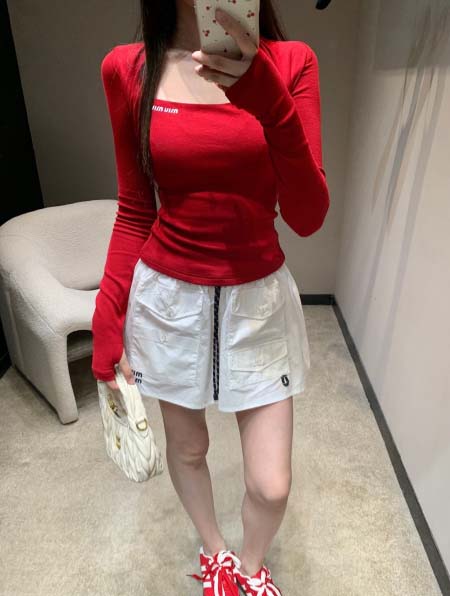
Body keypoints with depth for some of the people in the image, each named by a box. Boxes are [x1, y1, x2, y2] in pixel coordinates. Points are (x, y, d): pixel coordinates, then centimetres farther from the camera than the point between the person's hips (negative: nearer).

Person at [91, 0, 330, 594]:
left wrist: (268, 99, -25)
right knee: (186, 448, 21)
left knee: (271, 486, 7)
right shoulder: (127, 69, -2)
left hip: (259, 299, 0)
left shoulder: (291, 63, -4)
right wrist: (107, 323, -2)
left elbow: (308, 216, -11)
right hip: (169, 300, 1)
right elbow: (135, 212, 2)